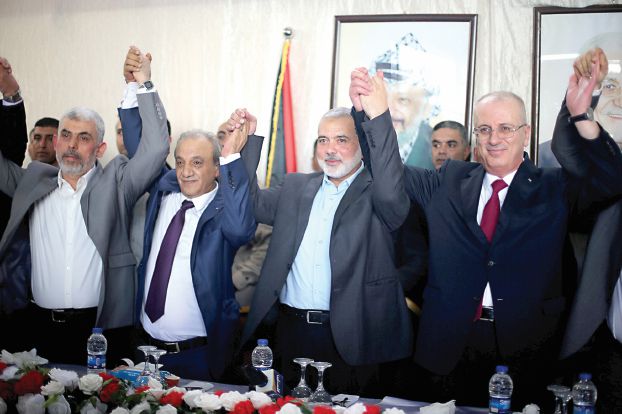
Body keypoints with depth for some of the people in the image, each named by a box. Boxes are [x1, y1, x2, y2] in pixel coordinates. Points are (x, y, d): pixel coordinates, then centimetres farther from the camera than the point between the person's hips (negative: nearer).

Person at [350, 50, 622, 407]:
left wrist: (580, 116, -25)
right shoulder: (449, 183, 8)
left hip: (525, 349, -1)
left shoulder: (555, 189, 2)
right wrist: (366, 111, -9)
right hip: (448, 347, 2)